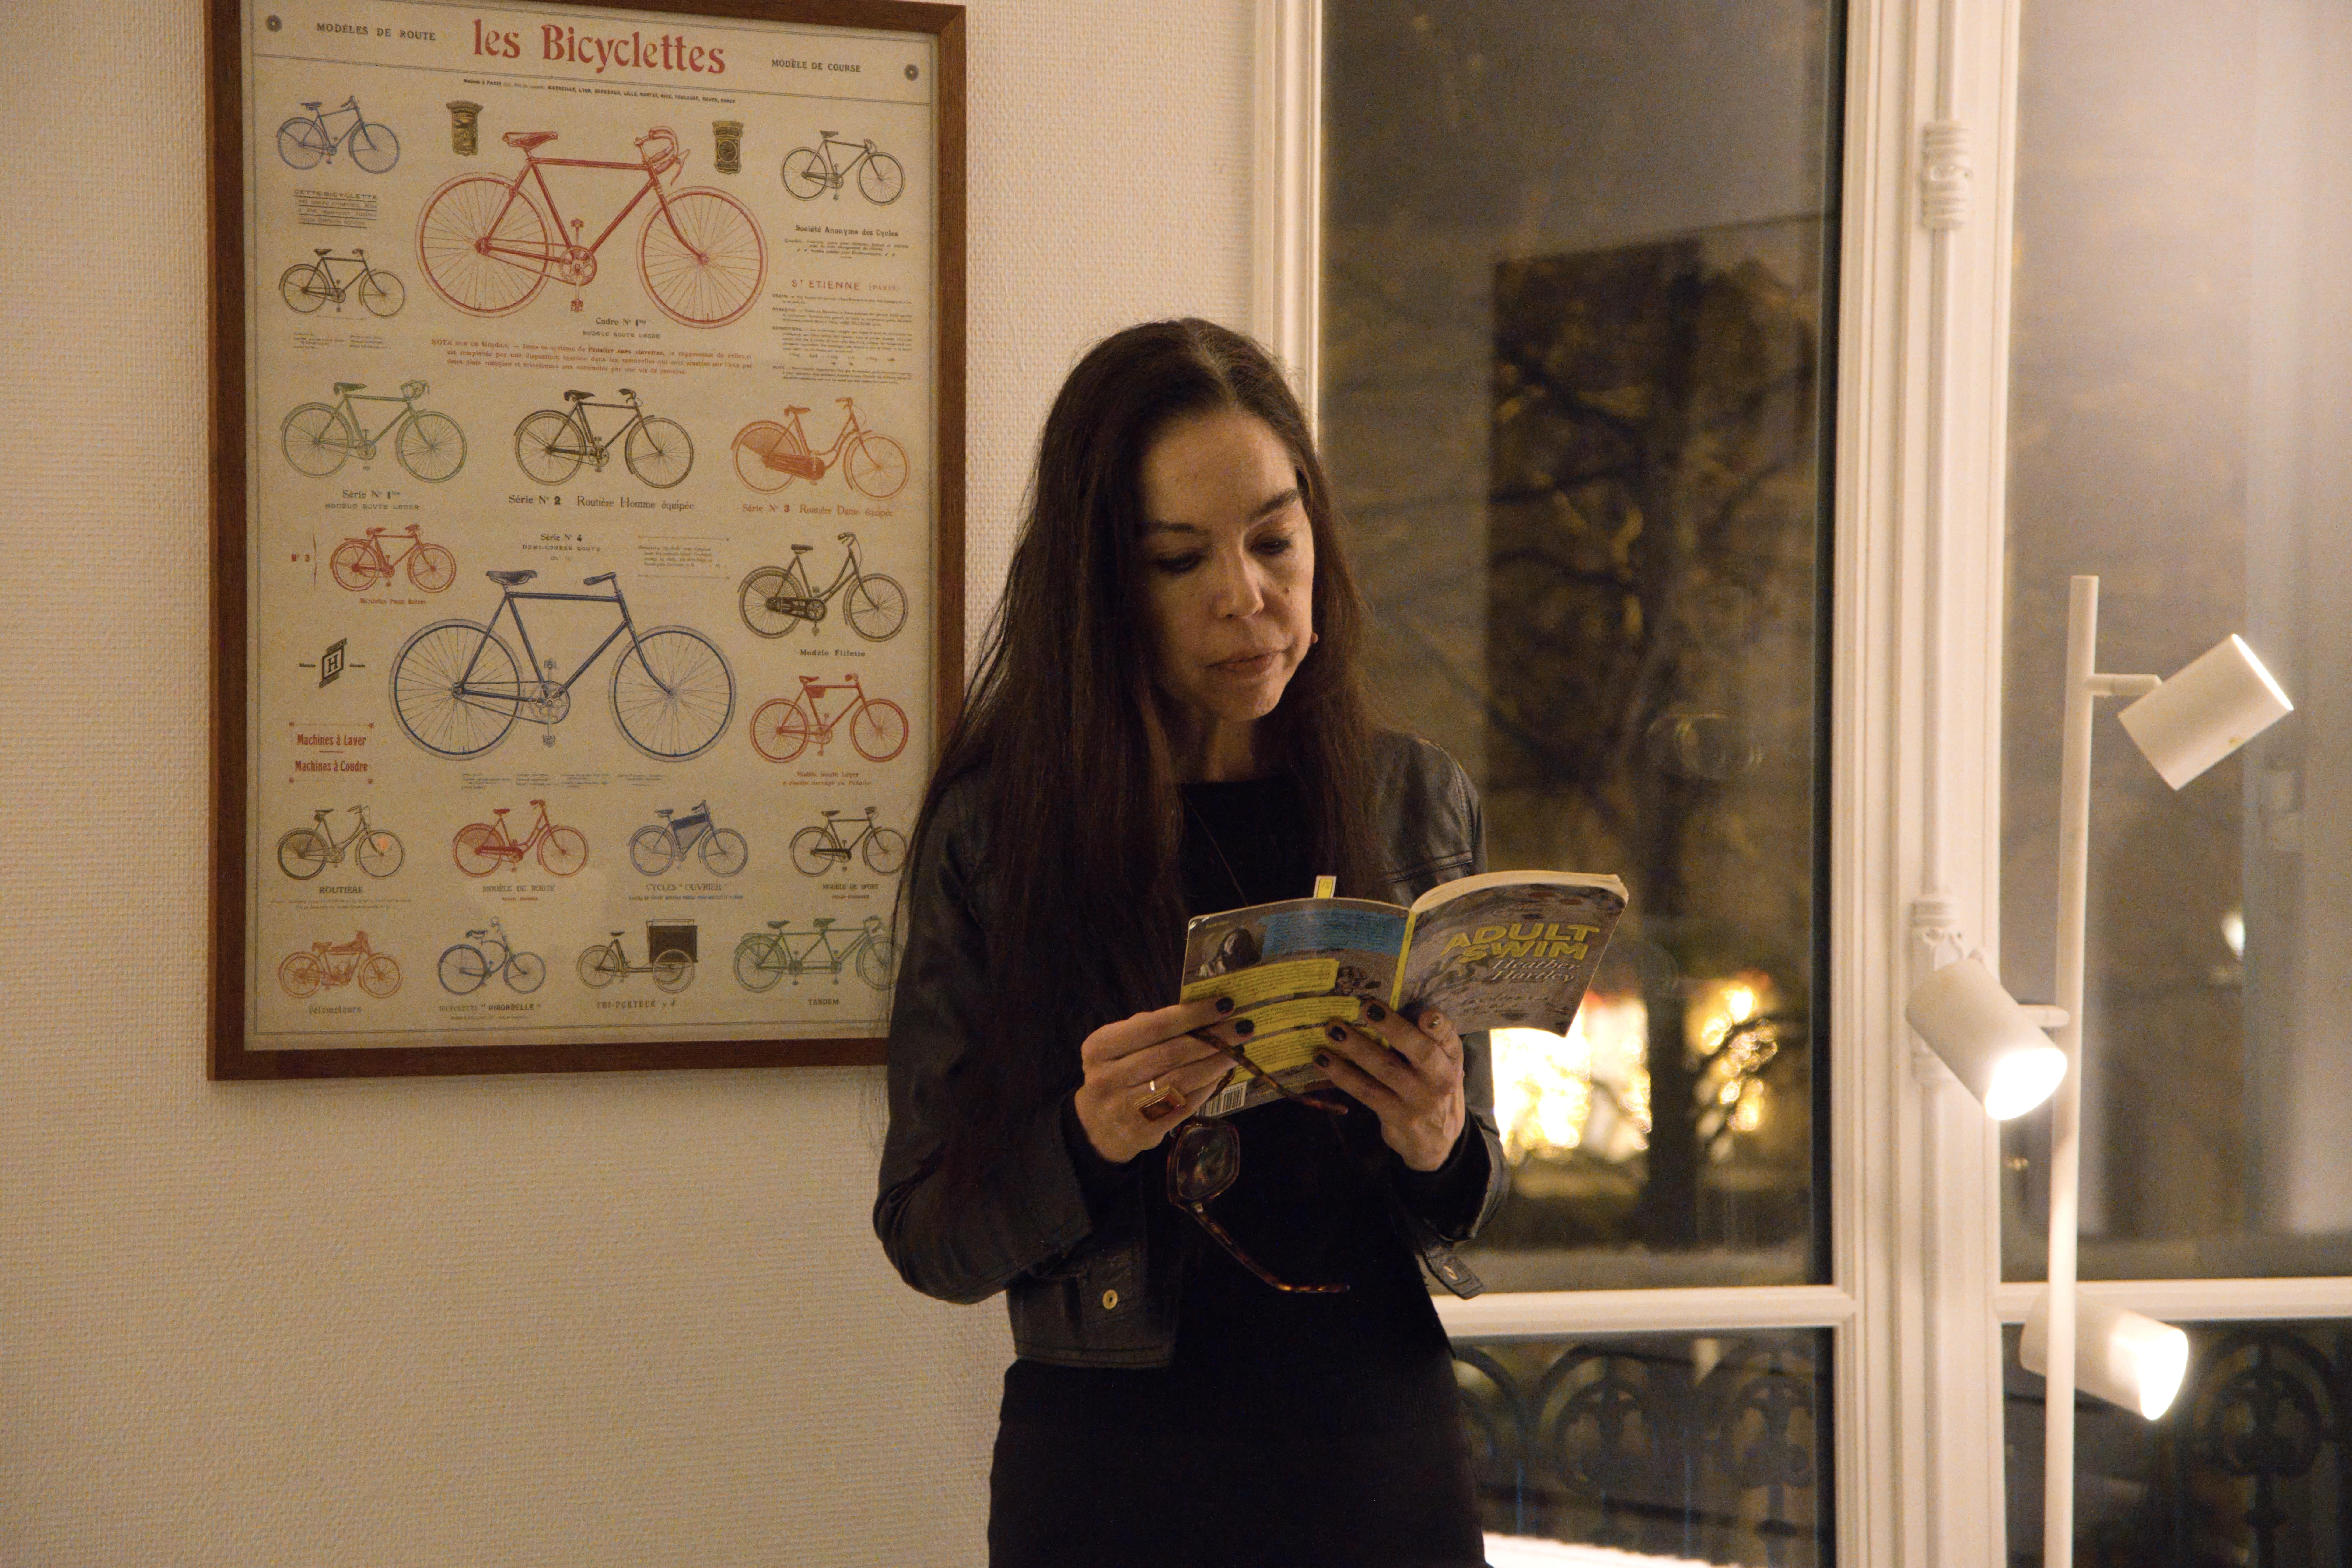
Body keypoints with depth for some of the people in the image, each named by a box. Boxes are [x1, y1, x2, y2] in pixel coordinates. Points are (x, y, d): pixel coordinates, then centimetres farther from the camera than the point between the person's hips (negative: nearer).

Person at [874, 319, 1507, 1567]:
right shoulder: (994, 831, -6)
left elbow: (1469, 1204, 7)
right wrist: (1087, 1140, -21)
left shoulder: (1417, 805, 1)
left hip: (1385, 1456, 2)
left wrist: (1441, 1148, -14)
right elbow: (926, 1232, -3)